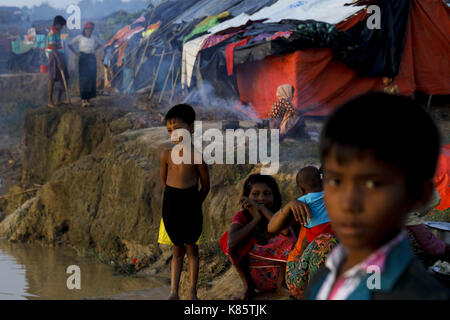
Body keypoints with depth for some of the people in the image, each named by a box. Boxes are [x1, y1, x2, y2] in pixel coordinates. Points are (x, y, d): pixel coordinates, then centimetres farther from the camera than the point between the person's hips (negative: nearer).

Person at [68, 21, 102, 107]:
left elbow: (99, 44, 25)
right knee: (83, 78, -9)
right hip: (83, 58, -4)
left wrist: (94, 50, 11)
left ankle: (88, 99, 8)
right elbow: (70, 45, 2)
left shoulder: (93, 37, 7)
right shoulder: (79, 37, -4)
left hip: (92, 58, 4)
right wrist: (76, 53, -2)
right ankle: (83, 99, -10)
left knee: (92, 78, 0)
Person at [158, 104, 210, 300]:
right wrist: (173, 198, 12)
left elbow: (206, 185, -1)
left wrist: (194, 202, 0)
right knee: (177, 250, 11)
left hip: (190, 204, -3)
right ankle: (174, 291, 13)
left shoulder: (196, 155, -9)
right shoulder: (166, 155, 1)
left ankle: (192, 292, 13)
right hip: (171, 203, 3)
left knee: (191, 248, 6)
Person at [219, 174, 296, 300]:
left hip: (276, 273, -1)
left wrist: (262, 208, -27)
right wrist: (256, 219, -23)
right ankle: (247, 286, -6)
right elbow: (232, 241, -29)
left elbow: (286, 231, -33)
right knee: (227, 239, -19)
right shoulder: (242, 216, -7)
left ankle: (281, 284, -6)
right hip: (253, 274, 1)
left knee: (289, 240, -27)